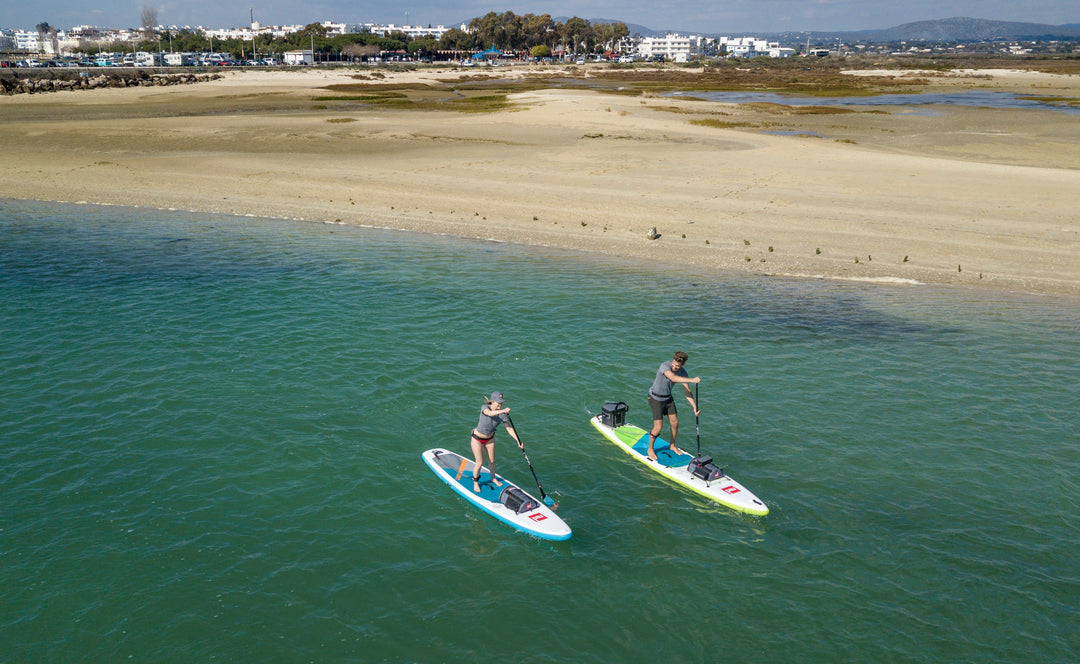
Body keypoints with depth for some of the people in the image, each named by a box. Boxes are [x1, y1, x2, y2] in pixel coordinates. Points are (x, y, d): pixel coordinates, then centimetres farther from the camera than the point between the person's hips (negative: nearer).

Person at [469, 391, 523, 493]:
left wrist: (518, 441, -27)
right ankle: (475, 482, 23)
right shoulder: (485, 407, -27)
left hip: (490, 439, 4)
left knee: (492, 461, 15)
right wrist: (503, 411, -67)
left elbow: (509, 428, -17)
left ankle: (493, 478, 44)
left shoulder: (503, 414, -17)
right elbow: (490, 413, -51)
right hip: (477, 439, -4)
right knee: (480, 463, -3)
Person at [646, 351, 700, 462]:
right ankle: (650, 449, 15)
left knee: (675, 423, 9)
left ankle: (673, 446, 34)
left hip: (668, 398, 6)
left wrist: (695, 407, -18)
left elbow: (687, 391, -8)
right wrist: (692, 380, -56)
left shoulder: (682, 372, -10)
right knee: (658, 427, -8)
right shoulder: (665, 366, -30)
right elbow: (673, 378, -49)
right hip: (655, 399, -6)